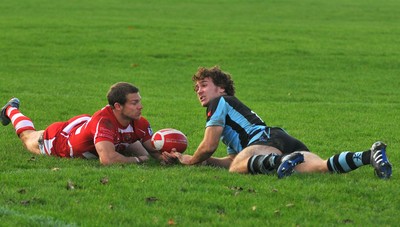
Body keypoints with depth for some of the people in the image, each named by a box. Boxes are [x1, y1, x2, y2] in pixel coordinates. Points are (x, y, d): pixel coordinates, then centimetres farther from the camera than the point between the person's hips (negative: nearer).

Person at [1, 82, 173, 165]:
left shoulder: (140, 123, -33)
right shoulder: (103, 120, -51)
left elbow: (153, 148, -21)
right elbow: (107, 159, -60)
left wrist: (163, 156, -45)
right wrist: (137, 160, -47)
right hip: (58, 138, -5)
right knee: (28, 137, 28)